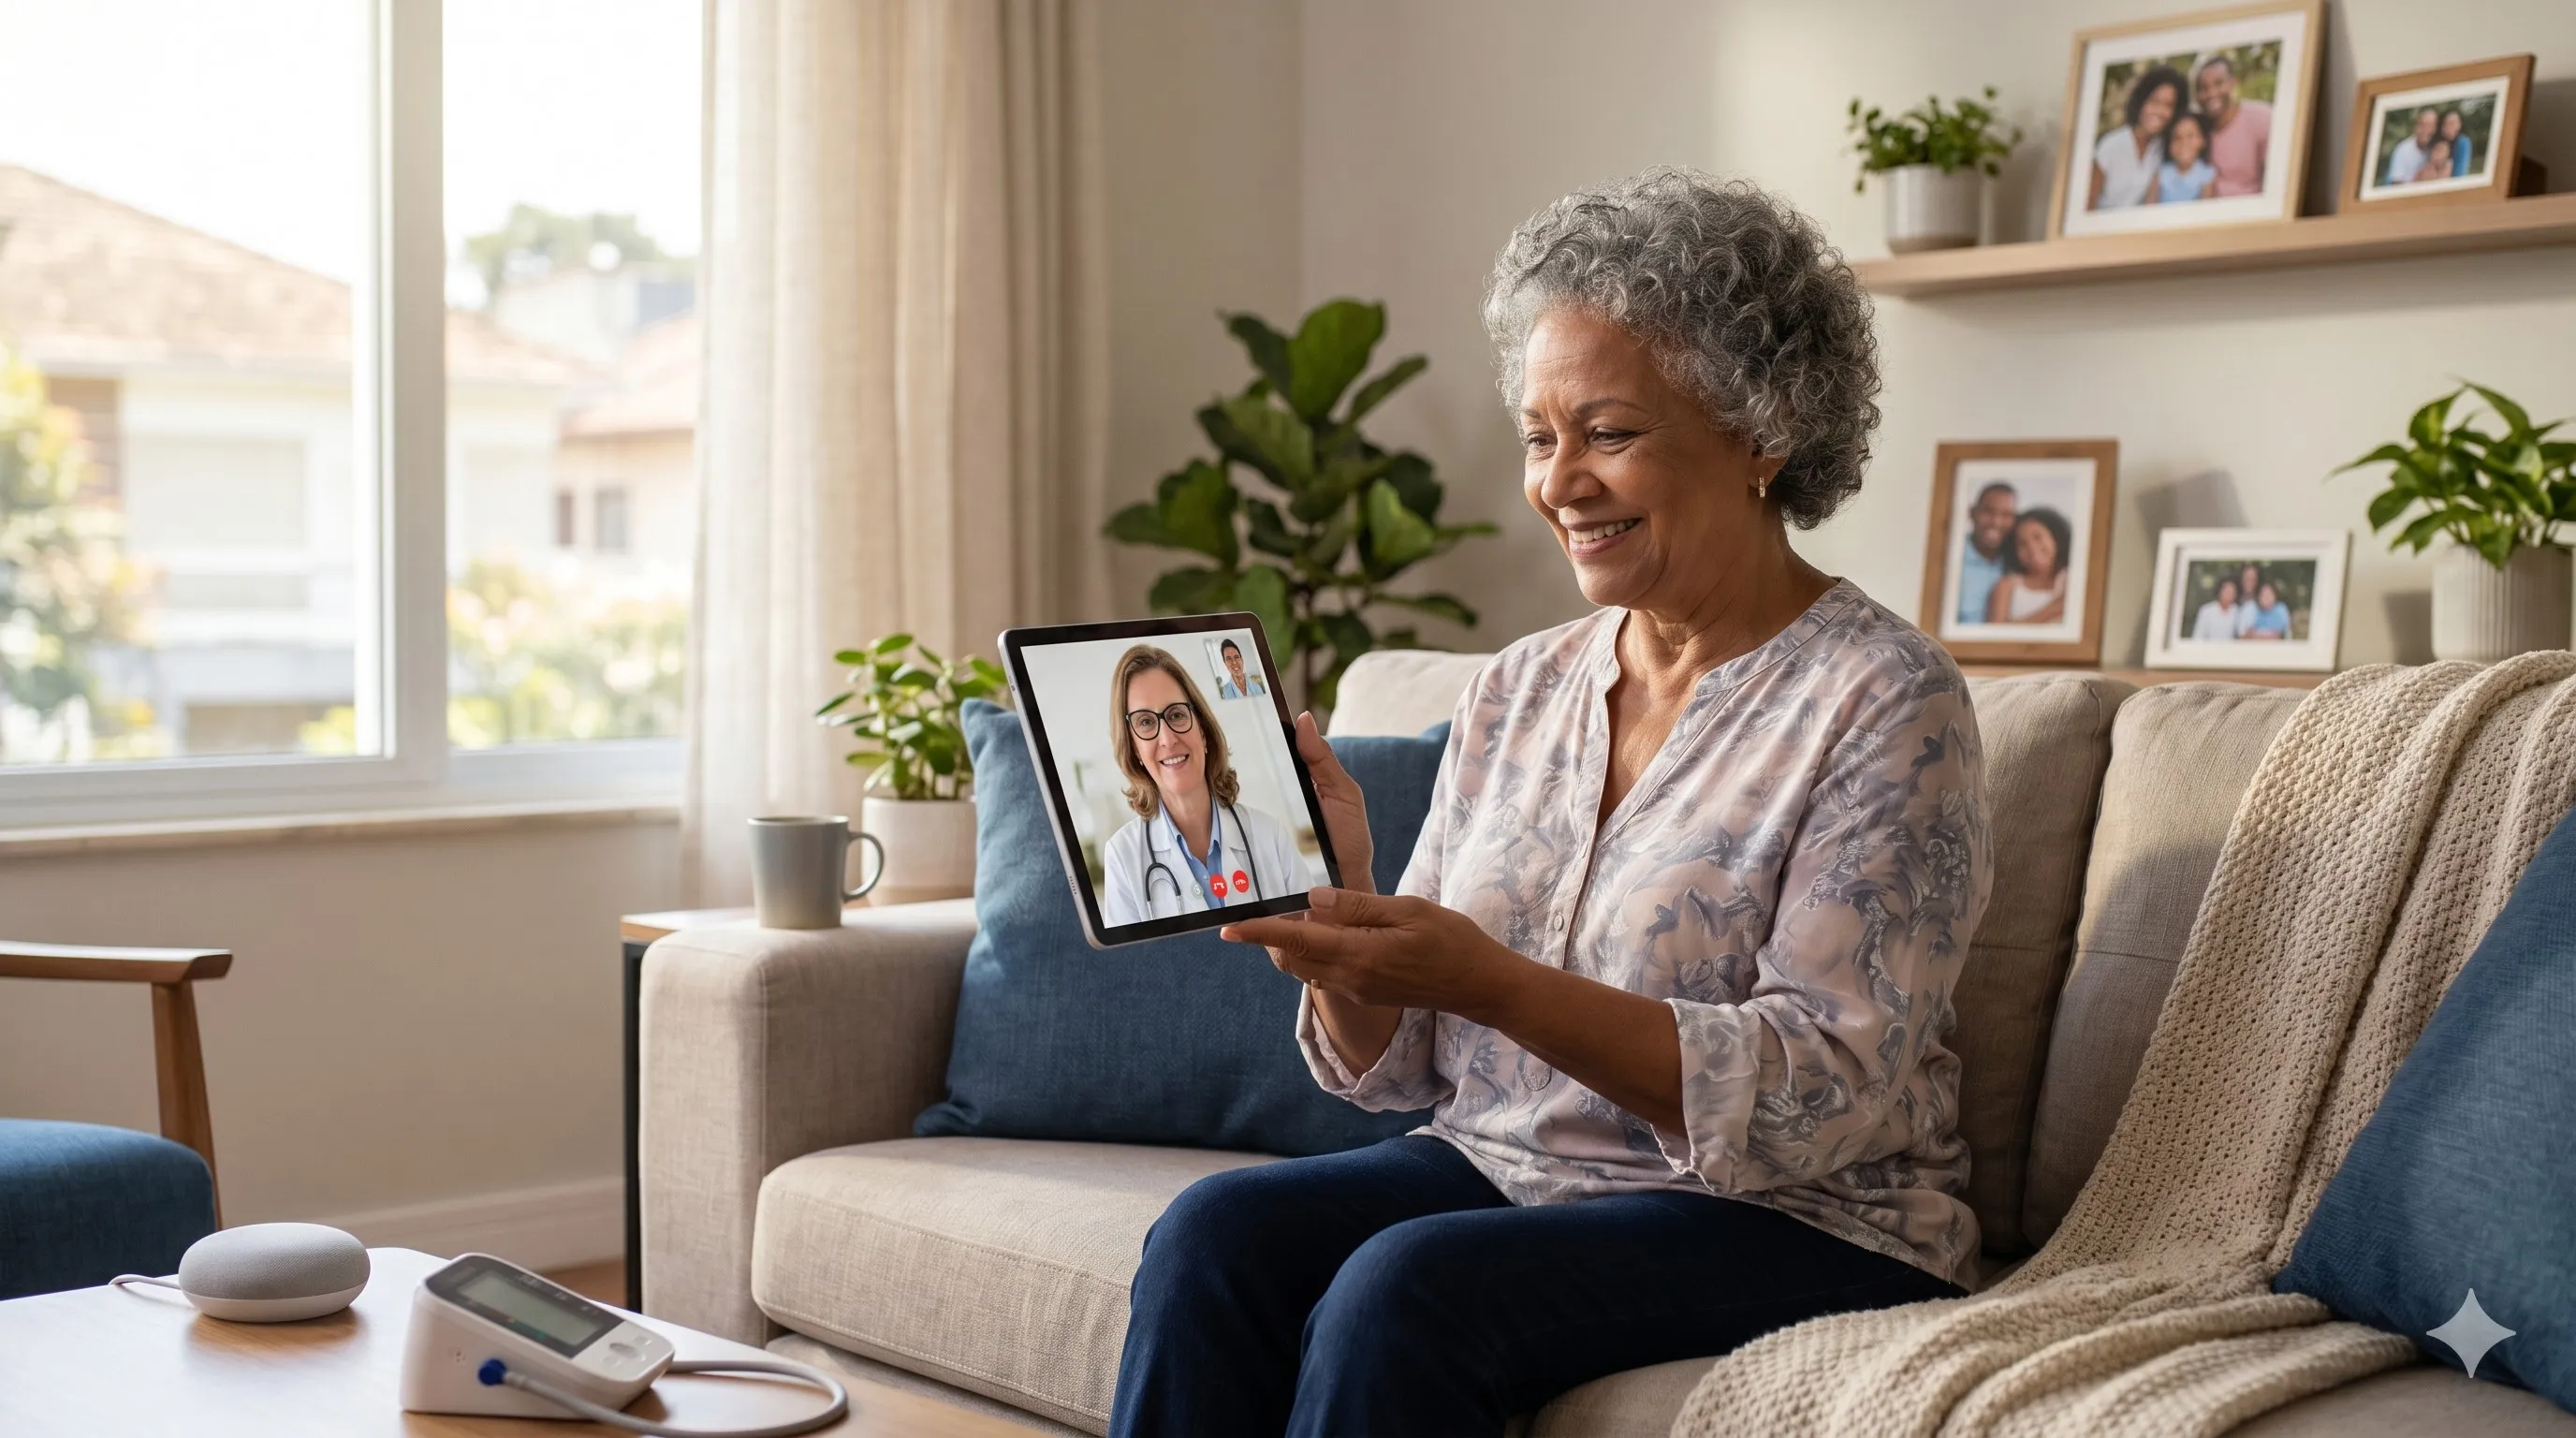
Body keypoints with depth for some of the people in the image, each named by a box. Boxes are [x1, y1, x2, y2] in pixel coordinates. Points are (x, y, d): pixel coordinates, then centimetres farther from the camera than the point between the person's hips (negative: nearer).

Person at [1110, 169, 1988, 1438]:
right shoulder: (1511, 693, 8)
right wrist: (1339, 902, -13)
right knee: (1211, 1233, -21)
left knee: (1404, 1288, -30)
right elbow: (1395, 1068, 9)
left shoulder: (1884, 702, -9)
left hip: (1791, 1225, -5)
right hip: (1502, 1169, 5)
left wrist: (1484, 980, -28)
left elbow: (1819, 1094, -18)